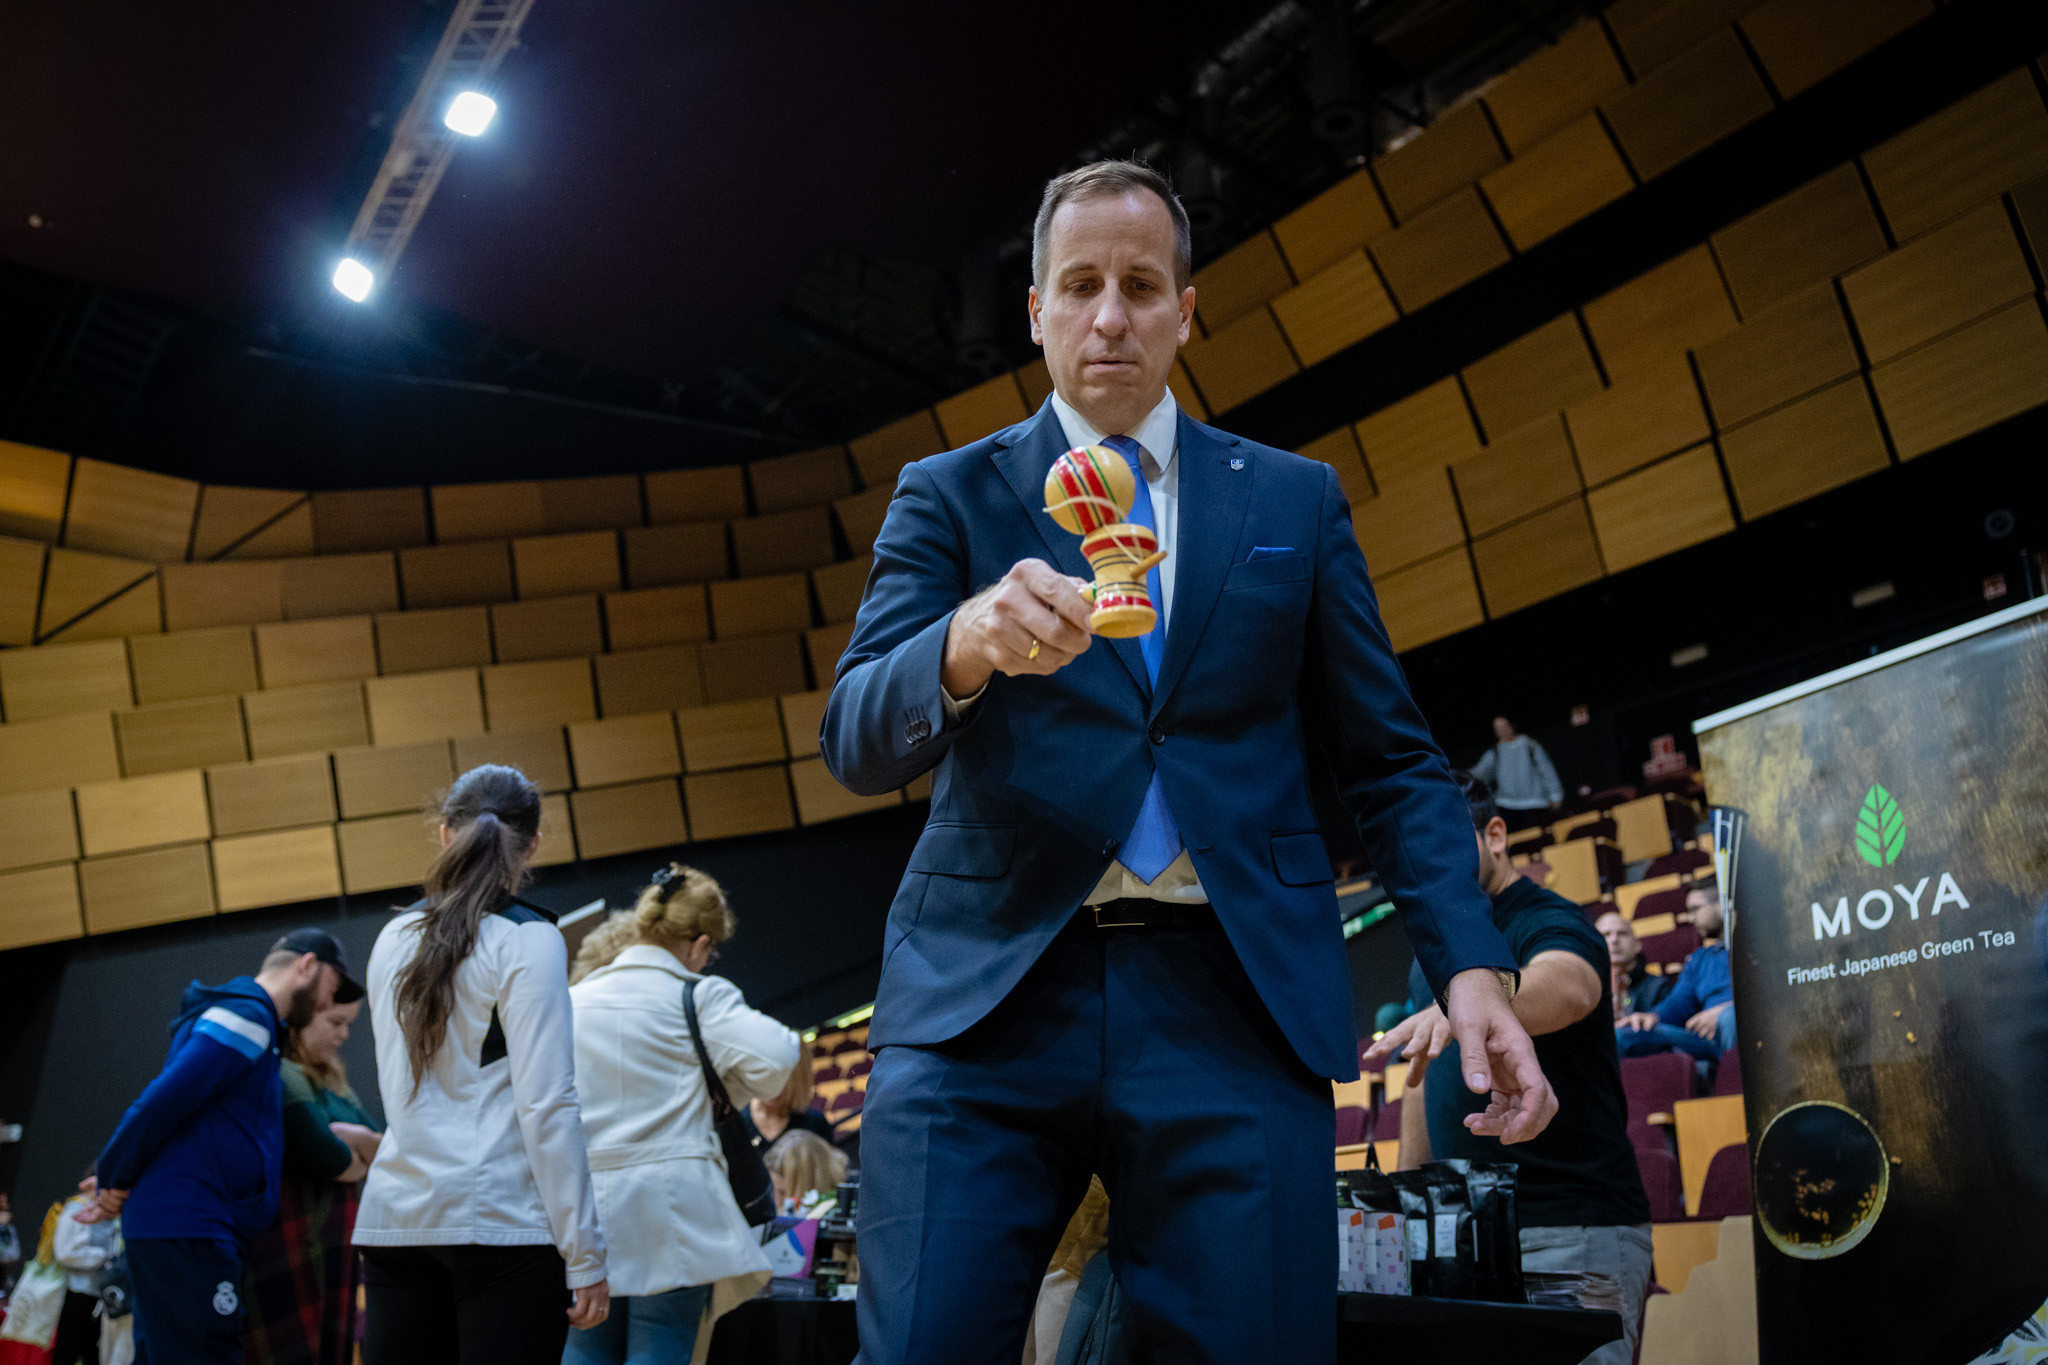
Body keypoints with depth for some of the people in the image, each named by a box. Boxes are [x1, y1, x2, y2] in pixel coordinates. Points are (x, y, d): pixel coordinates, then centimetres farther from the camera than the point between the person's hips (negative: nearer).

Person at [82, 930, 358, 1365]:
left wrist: (115, 1181, 10)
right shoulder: (248, 1014, -10)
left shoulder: (247, 1015, 21)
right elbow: (164, 1101, -18)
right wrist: (114, 1180, -7)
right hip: (187, 1230, -10)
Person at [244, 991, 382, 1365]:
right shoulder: (281, 1077, -12)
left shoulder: (332, 1080, 16)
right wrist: (365, 1160, 1)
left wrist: (360, 1139, -9)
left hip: (336, 1256, 9)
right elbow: (325, 1159, -19)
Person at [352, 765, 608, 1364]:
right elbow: (546, 1105, -12)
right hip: (500, 1216, -6)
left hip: (394, 1215, 6)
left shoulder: (393, 939, 12)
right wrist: (584, 1254, -9)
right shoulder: (528, 939, -6)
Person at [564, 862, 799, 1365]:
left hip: (583, 1205, 5)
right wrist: (723, 1094, 1)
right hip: (669, 1204, -5)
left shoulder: (571, 999, 9)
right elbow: (774, 1055, -18)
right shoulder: (698, 995, -6)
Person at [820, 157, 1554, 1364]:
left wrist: (1473, 963, -4)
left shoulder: (1296, 499, 14)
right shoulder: (949, 496, 11)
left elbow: (1390, 760, 12)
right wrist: (965, 649, -26)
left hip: (1234, 1005, 1)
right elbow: (855, 742, -2)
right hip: (987, 996, 0)